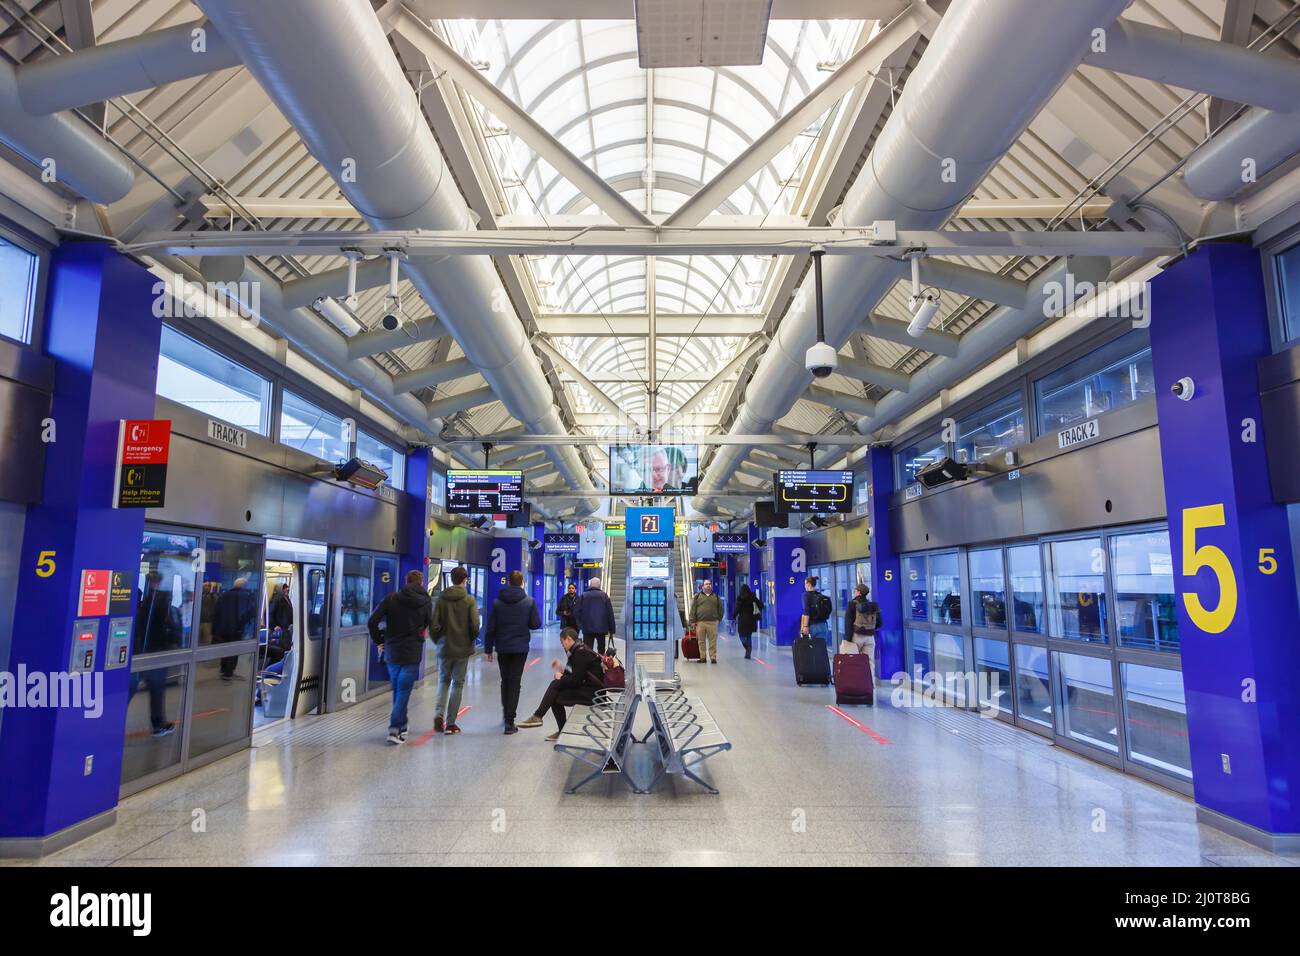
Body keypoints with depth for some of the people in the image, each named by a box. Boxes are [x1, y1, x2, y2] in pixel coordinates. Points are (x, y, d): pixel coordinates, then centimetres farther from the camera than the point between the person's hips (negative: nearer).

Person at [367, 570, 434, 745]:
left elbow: (372, 622, -8)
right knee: (403, 691, 2)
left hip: (392, 651, 2)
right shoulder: (426, 602, -2)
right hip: (412, 653, -2)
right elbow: (430, 626, 2)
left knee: (397, 690, 17)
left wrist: (378, 641, 3)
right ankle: (395, 728, -7)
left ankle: (401, 726, 26)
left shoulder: (392, 598, -3)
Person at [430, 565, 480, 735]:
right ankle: (451, 723, 9)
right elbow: (475, 625, -12)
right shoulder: (469, 600, -8)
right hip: (463, 649, -2)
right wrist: (470, 639, 7)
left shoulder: (441, 599, -3)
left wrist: (438, 640, 11)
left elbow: (434, 625, -7)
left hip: (444, 648, 2)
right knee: (457, 684, 8)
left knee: (444, 681, 19)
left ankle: (439, 713, -1)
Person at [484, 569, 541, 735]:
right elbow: (536, 624, -5)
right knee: (515, 682, 2)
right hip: (520, 648, -2)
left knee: (505, 681, 19)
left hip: (502, 648, 2)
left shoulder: (497, 602, -3)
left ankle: (506, 713, 33)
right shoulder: (529, 602, -7)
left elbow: (490, 628, -2)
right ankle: (509, 721, -2)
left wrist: (487, 649, 4)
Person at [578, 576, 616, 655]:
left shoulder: (583, 596, 1)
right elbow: (610, 614, 0)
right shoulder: (604, 595, 0)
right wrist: (611, 630, 5)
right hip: (601, 628, 0)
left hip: (587, 629, 0)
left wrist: (581, 623, 17)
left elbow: (578, 612, 0)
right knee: (601, 649, 15)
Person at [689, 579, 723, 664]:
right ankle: (702, 657, 10)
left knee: (712, 641, -2)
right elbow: (693, 609, 4)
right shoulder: (697, 596, 8)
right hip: (700, 622, 0)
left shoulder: (716, 596, 13)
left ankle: (713, 657, 3)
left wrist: (719, 618, 9)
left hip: (712, 622, 0)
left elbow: (720, 608, 17)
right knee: (701, 641, 3)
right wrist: (693, 621, -1)